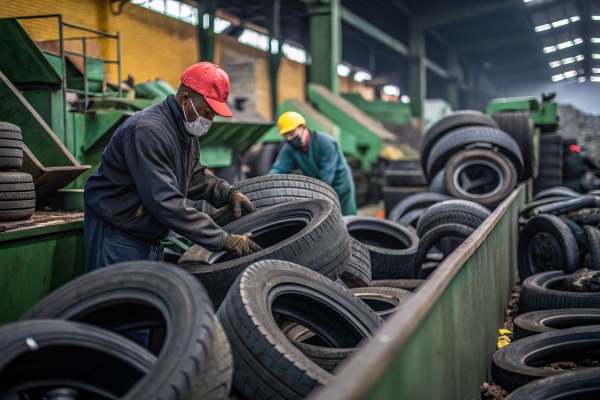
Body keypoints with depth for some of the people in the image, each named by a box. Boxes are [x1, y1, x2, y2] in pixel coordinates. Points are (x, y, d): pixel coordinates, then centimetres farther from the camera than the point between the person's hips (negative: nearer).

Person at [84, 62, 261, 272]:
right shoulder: (148, 130, -27)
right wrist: (225, 241, -32)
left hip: (149, 237, 9)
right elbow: (167, 203, -33)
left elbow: (195, 176, 17)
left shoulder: (187, 130, 3)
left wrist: (228, 193, -2)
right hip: (115, 235, -9)